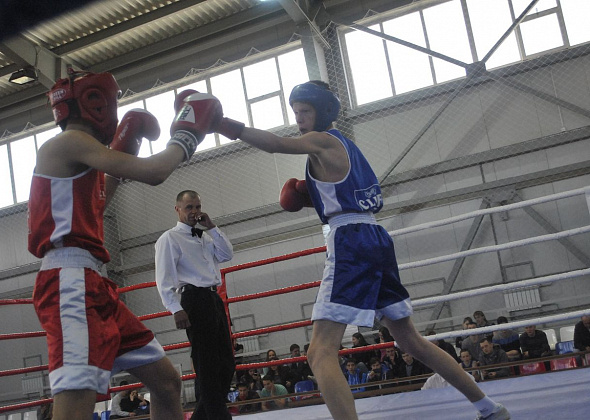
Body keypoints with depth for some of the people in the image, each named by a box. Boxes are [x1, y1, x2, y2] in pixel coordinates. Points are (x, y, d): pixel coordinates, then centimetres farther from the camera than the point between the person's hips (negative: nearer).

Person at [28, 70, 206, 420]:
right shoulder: (69, 142, -4)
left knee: (167, 382, 13)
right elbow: (153, 173, -12)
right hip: (70, 283, -10)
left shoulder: (78, 155, 23)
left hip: (94, 286, 10)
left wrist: (118, 166, 35)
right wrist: (184, 139, 8)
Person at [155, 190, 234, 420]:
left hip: (214, 299, 8)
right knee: (207, 365, -7)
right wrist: (176, 308, -19)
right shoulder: (170, 238, 0)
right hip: (195, 299, -8)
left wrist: (212, 228, 7)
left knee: (226, 363, 7)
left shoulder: (206, 236, 22)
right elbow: (164, 278, -8)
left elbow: (227, 254, 12)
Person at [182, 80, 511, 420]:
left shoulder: (324, 140, -3)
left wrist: (223, 124, -30)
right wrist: (312, 197, 19)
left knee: (321, 353, -15)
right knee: (412, 340, 21)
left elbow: (276, 144, -21)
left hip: (351, 244, -10)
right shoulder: (342, 145, 24)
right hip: (376, 240, 10)